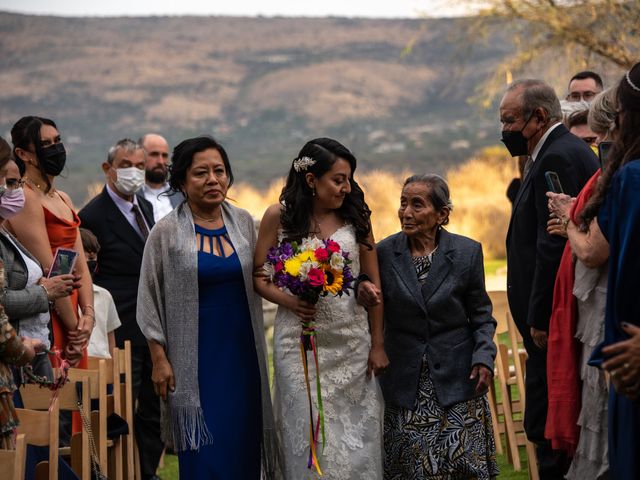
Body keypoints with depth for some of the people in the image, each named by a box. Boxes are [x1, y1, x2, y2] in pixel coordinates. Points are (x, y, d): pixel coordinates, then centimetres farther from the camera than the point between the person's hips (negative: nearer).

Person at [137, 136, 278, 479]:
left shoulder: (244, 222, 5)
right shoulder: (167, 231, -5)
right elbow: (150, 300, -2)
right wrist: (160, 360, -6)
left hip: (243, 351, 3)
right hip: (195, 356, -3)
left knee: (243, 447, 6)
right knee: (206, 452, -2)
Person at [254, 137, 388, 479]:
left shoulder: (356, 215, 2)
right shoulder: (279, 216, -2)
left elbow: (373, 283, 5)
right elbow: (258, 277, 3)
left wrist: (377, 345, 3)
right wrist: (287, 300, -17)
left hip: (352, 340, 2)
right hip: (300, 342, -2)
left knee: (356, 435, 4)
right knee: (311, 434, -2)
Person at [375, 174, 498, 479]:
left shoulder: (467, 252, -1)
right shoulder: (384, 253, -1)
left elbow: (480, 314, 4)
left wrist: (484, 357, -7)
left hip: (456, 381, 0)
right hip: (404, 383, 1)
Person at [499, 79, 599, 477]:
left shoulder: (557, 157, -15)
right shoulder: (571, 149, 18)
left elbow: (553, 246, -21)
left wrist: (539, 318, -18)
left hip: (553, 318, -11)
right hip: (565, 313, 11)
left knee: (548, 428, -8)